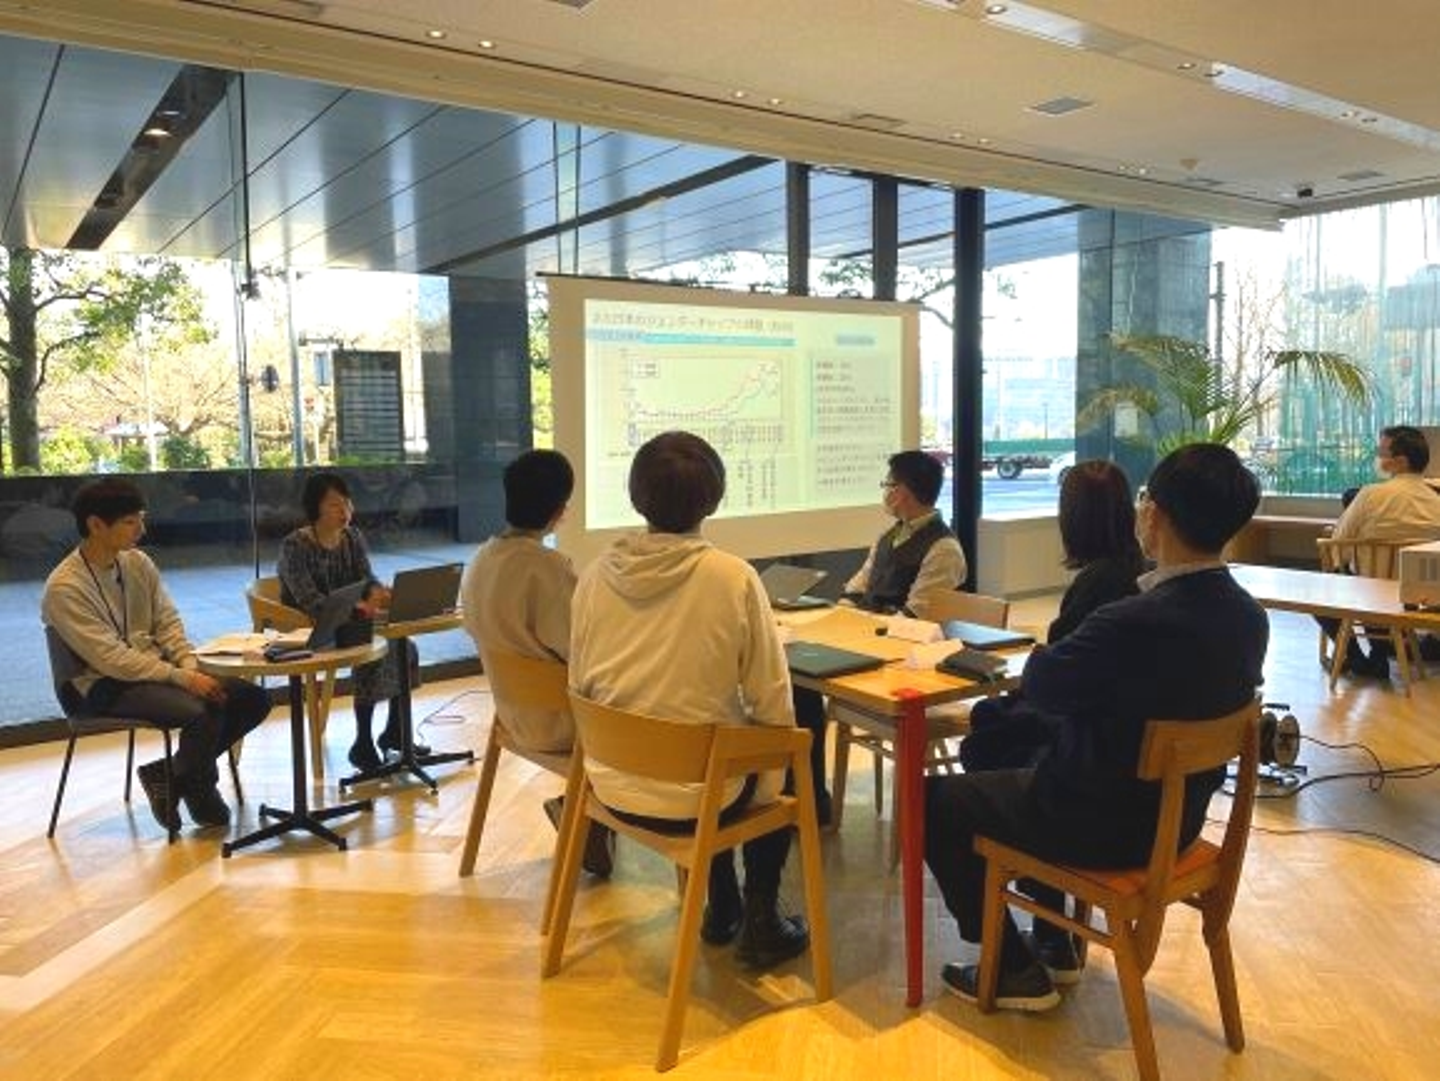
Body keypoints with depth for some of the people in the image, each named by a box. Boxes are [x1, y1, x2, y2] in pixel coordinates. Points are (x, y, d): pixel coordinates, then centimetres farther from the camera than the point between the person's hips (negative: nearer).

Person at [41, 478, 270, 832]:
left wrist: (193, 668, -11)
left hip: (156, 669, 8)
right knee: (202, 712, -31)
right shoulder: (64, 588, -17)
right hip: (105, 687, -7)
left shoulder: (138, 562, 4)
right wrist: (182, 678, -26)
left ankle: (169, 773, 6)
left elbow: (167, 622, 7)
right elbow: (111, 659, -22)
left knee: (253, 698, -6)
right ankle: (199, 789, 0)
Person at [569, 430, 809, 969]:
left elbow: (579, 686, 4)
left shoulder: (596, 575, -6)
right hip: (693, 791, -4)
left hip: (613, 785, 4)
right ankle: (760, 920, 25)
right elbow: (771, 699, -12)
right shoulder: (732, 577, -18)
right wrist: (773, 772, 6)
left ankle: (723, 908, 40)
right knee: (785, 763, 26)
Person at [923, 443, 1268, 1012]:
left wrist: (1047, 651, 3)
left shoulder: (1134, 622, -33)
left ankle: (1015, 969, 18)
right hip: (1178, 815, 8)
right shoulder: (1248, 617, -6)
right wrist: (1074, 655, 0)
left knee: (935, 800, 9)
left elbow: (1040, 683, -16)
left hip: (1106, 827, -8)